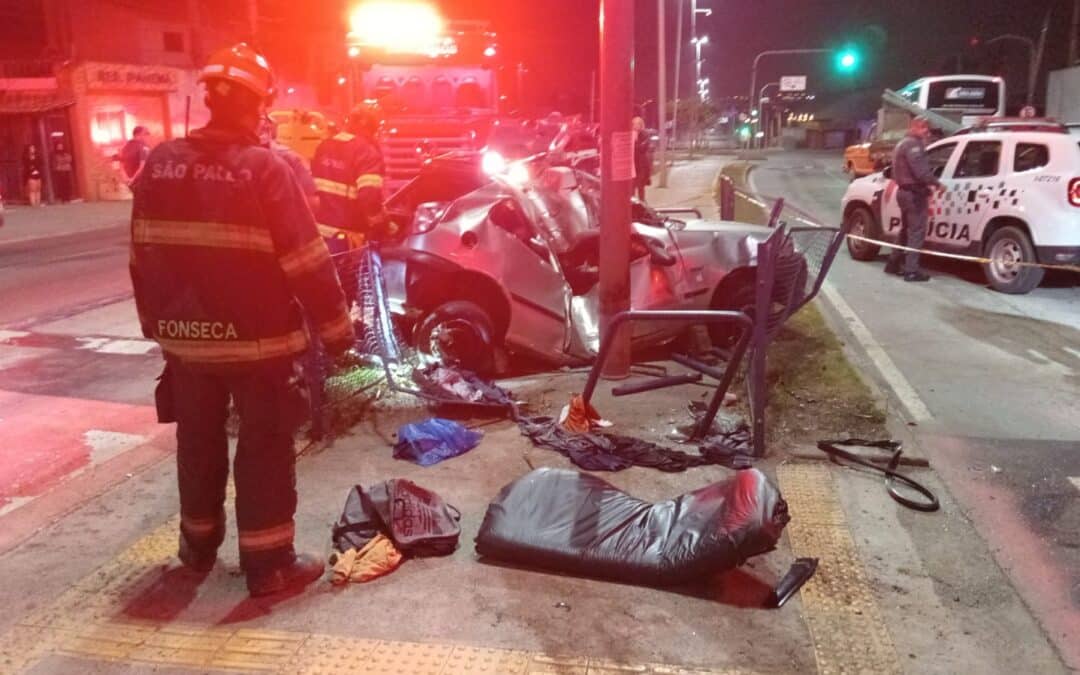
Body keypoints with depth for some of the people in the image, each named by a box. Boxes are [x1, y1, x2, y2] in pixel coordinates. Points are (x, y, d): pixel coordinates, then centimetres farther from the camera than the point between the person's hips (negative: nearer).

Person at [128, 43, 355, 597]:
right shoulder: (264, 168, -15)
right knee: (264, 449, 4)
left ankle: (199, 546, 34)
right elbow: (306, 261, -16)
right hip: (256, 337, -5)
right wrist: (335, 326, -8)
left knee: (198, 443, 19)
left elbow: (142, 256, 10)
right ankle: (269, 563, 10)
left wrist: (156, 322, 21)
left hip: (185, 336, 6)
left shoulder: (159, 164, 3)